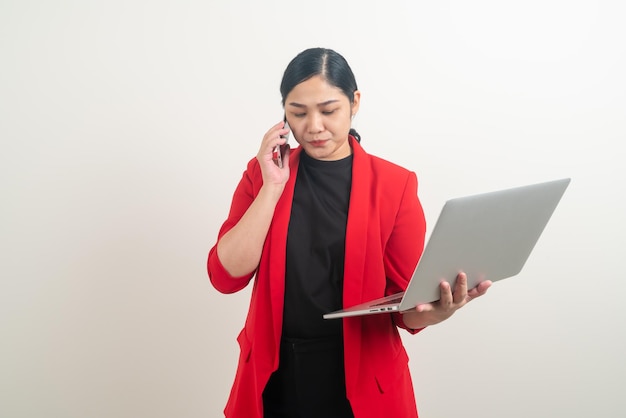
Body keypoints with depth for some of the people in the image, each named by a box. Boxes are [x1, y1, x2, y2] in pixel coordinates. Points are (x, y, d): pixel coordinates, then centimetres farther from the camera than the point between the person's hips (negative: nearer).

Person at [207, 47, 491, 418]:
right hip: (275, 379, 2)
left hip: (364, 383, -1)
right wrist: (273, 187, -15)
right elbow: (226, 276, -9)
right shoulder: (263, 173, 0)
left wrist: (434, 309, -26)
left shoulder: (394, 184, -7)